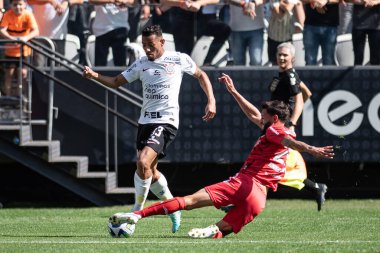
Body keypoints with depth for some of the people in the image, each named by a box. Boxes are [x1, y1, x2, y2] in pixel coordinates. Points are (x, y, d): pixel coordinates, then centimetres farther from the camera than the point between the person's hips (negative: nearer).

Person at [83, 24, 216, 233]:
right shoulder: (141, 64, 10)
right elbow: (116, 82, 12)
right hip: (145, 121, 6)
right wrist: (94, 76, -6)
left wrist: (211, 101, 4)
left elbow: (201, 75, 14)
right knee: (150, 172, 13)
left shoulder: (179, 59, 0)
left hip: (166, 121, -6)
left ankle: (136, 213, -12)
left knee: (143, 161, -24)